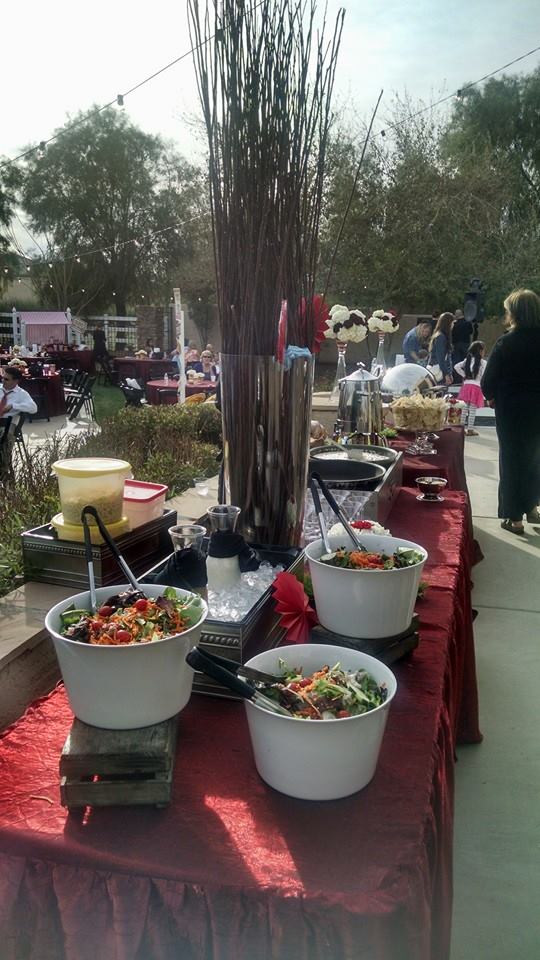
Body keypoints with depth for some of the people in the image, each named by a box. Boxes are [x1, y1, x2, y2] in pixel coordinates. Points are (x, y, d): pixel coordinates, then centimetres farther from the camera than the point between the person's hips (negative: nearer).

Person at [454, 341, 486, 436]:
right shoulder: (483, 362, -5)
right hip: (476, 386, -4)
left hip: (466, 385, 4)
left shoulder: (468, 360, 7)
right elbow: (484, 376, -11)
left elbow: (456, 366, 3)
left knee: (465, 408, 9)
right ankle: (470, 429, 4)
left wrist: (464, 375, 6)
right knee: (472, 410, 1)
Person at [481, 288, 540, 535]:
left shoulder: (506, 343, -15)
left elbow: (488, 380, -13)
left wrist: (492, 398, 6)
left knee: (511, 459, 6)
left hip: (511, 408, -4)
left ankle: (514, 518, 10)